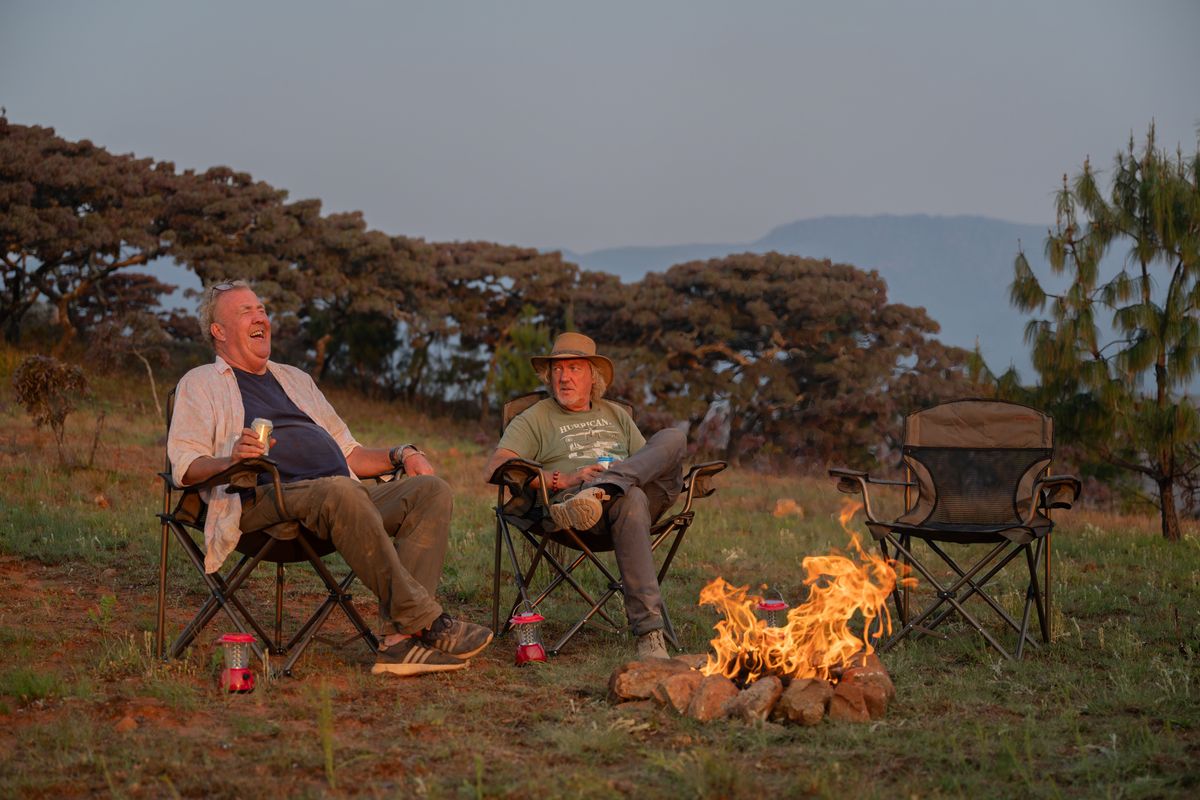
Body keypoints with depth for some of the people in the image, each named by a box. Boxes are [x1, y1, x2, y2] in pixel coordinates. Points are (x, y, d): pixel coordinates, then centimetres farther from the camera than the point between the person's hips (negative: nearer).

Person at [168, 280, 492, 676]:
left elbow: (347, 454, 33)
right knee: (341, 492, -39)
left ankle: (400, 639, -34)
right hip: (266, 498, -7)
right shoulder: (200, 384, 15)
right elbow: (184, 466, -1)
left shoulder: (295, 379, 34)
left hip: (342, 494, 7)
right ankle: (427, 621, -36)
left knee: (431, 490, -19)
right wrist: (231, 459, -23)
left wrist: (400, 455, 13)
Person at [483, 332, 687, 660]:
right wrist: (562, 480, -11)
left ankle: (600, 490, -44)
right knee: (630, 501, -40)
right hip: (571, 498, -4)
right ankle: (649, 630, -49)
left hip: (648, 493, 4)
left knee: (672, 438, -22)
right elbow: (496, 467, 2)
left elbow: (649, 462, 26)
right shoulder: (535, 419, 19)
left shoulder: (616, 415, 34)